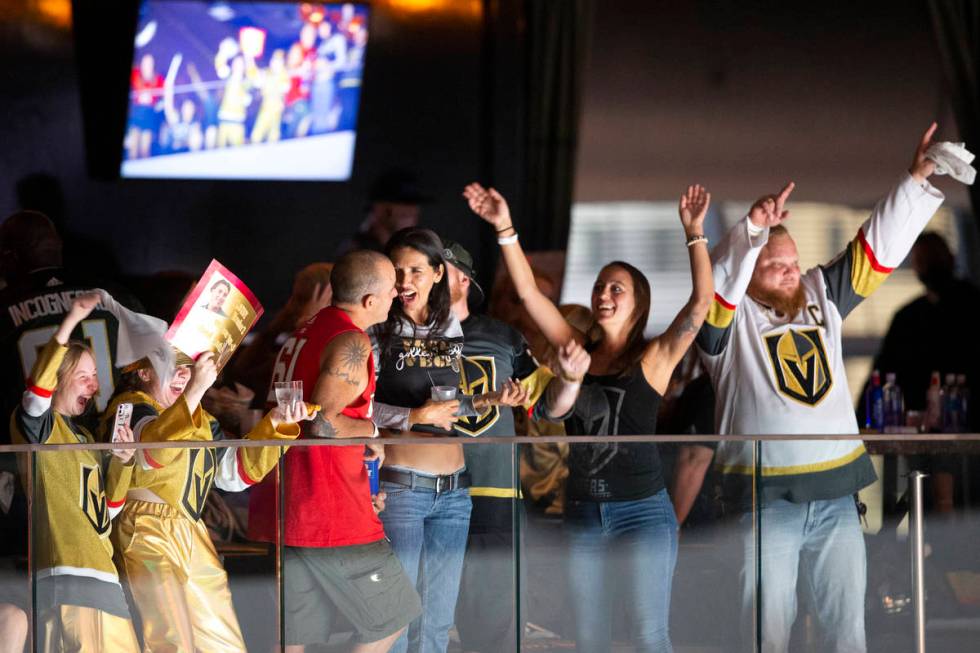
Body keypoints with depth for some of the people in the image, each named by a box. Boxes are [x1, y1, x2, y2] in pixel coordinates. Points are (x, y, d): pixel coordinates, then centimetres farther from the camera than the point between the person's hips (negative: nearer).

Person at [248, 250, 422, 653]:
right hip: (330, 514, -9)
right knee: (391, 618, 8)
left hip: (277, 511, 9)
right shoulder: (351, 343, -13)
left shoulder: (306, 332, 17)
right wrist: (371, 431, -6)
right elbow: (322, 423, -25)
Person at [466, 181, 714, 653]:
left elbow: (701, 302, -14)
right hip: (583, 513, 4)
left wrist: (694, 235, -22)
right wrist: (504, 229, -3)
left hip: (642, 510, -4)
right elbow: (528, 292, 5)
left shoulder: (653, 359, -2)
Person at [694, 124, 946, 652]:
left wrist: (918, 181, 0)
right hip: (765, 497, -5)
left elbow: (878, 246, 10)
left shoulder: (821, 296, 12)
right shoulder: (731, 318, -2)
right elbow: (720, 277, -23)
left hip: (836, 493, 5)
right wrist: (752, 227, -39)